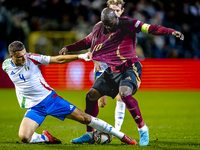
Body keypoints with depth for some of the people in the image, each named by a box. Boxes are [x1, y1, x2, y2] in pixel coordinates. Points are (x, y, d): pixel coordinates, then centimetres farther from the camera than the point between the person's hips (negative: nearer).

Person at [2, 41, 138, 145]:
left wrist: (80, 56, -20)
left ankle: (122, 136, 6)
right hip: (34, 107, 2)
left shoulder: (31, 58, -12)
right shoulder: (6, 66, -5)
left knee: (85, 118, -5)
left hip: (50, 98, -1)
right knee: (24, 137, -23)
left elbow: (58, 60, -12)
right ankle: (47, 138, 9)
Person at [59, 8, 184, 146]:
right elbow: (87, 42, 23)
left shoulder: (127, 24, -14)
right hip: (111, 71, 7)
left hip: (129, 68, -7)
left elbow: (151, 29, -22)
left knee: (124, 93, -33)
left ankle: (143, 129, -20)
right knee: (91, 95, 2)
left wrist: (171, 31, -34)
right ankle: (89, 134, 19)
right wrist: (68, 48, 15)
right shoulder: (98, 29, 4)